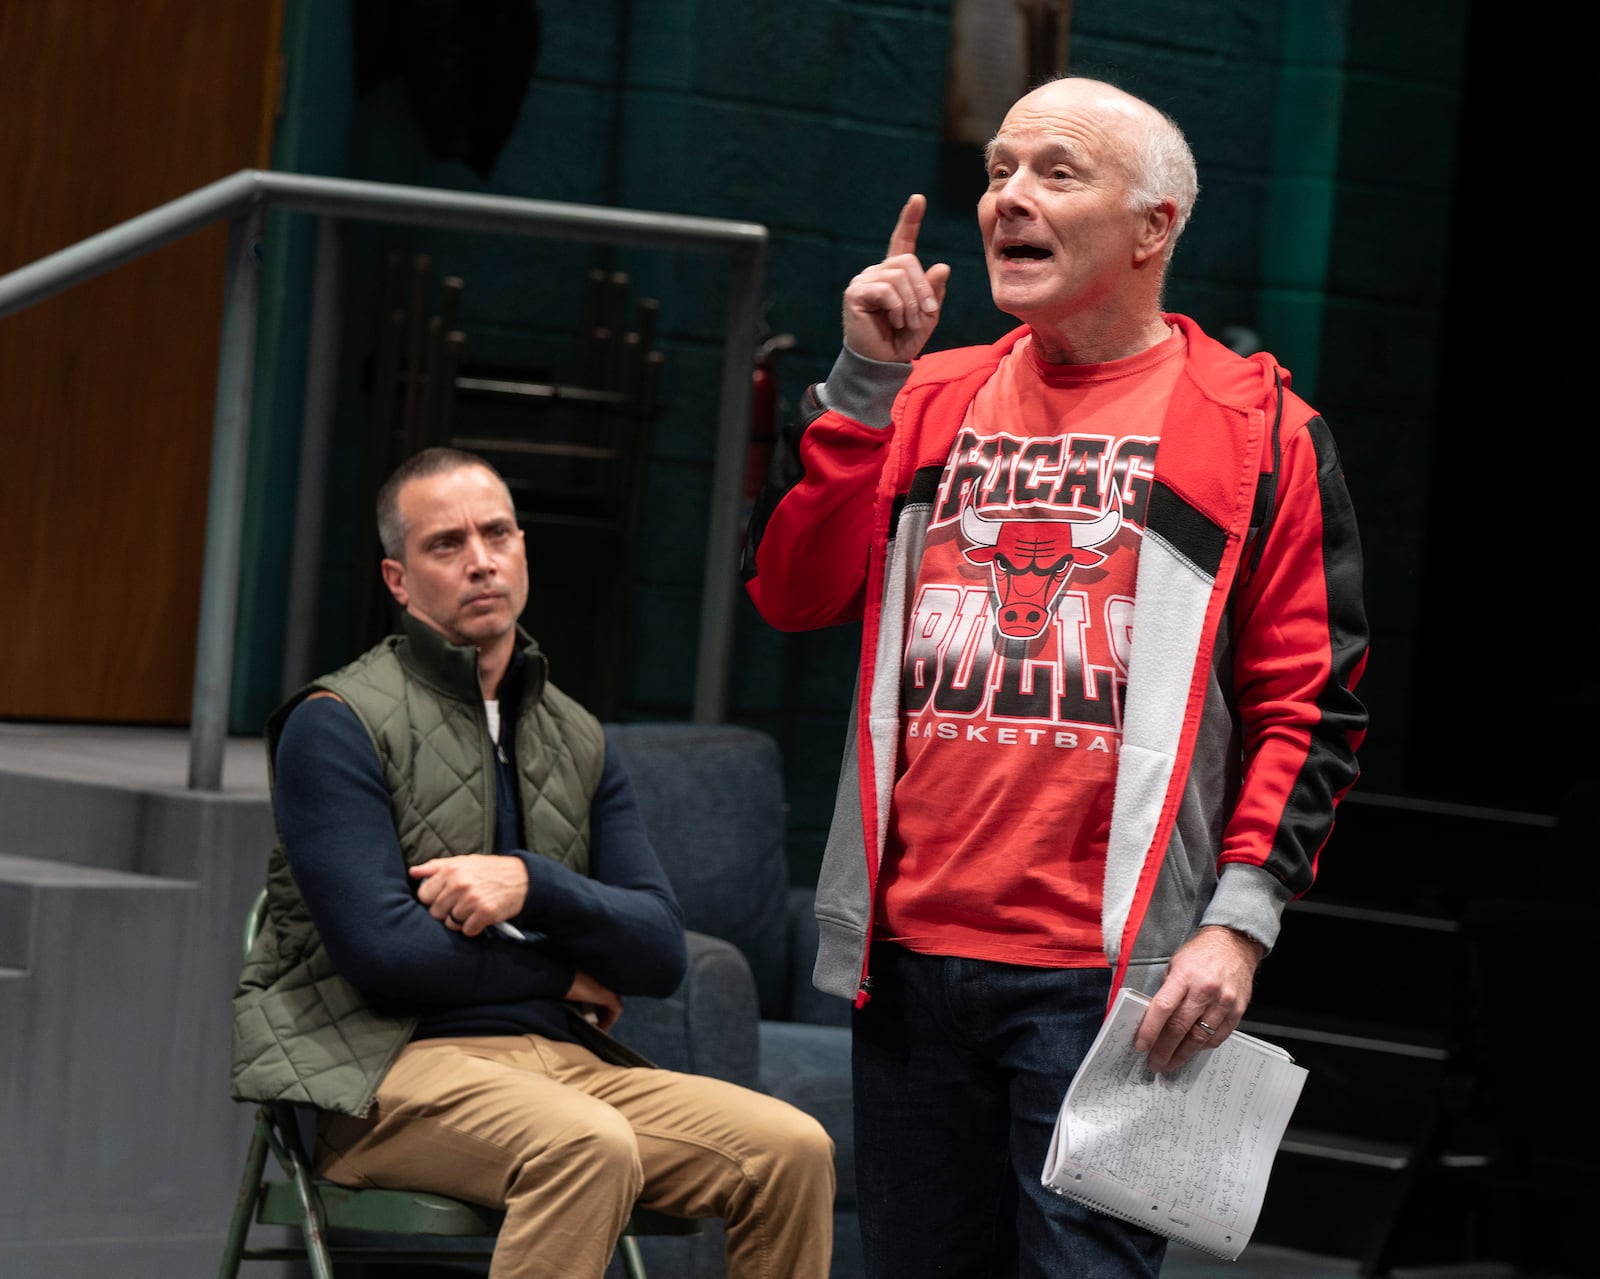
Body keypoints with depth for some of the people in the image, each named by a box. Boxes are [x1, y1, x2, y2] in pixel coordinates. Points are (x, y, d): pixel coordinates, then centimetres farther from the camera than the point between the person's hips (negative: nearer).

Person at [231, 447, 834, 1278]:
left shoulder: (577, 739, 17)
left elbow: (660, 952, 8)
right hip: (383, 1070, -6)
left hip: (563, 1057, 6)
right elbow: (385, 952, -13)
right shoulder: (335, 725, -3)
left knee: (794, 1151, -16)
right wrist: (564, 974, 0)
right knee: (590, 1149, -36)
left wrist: (533, 886, -11)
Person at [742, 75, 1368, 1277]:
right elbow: (791, 591, 5)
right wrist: (864, 378, -2)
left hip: (1107, 980, -5)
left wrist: (1240, 918, -12)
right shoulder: (932, 399, 15)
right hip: (911, 957, 5)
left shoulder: (1253, 426, 2)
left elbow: (1312, 704, -1)